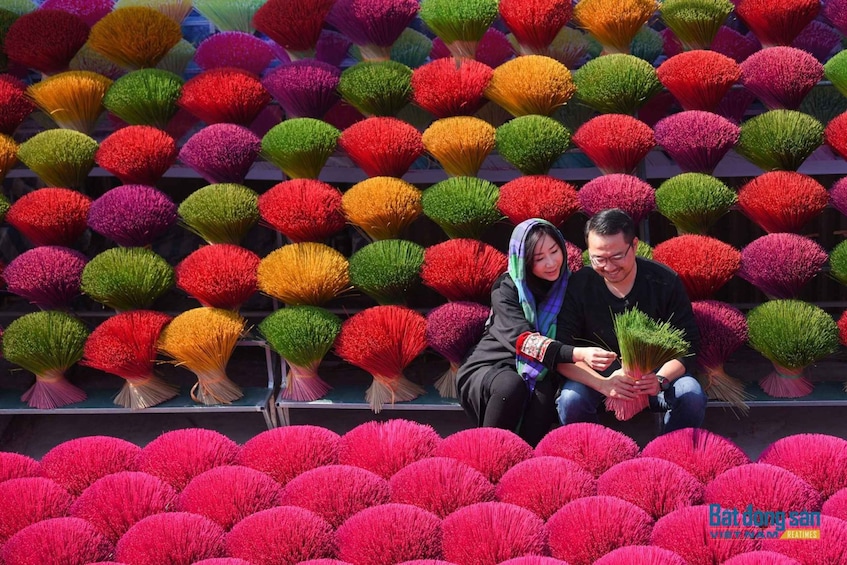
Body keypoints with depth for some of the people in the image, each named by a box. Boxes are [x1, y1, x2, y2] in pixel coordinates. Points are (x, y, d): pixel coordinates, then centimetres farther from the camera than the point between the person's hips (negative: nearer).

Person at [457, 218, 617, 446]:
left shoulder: (568, 286, -3)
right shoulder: (507, 290, -14)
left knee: (543, 395, -32)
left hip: (537, 373, 3)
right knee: (511, 386, -36)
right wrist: (577, 354, -47)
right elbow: (521, 339, -30)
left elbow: (573, 338, -5)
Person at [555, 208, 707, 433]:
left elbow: (687, 345, -10)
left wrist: (660, 380, -31)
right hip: (596, 375, -1)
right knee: (571, 401, -31)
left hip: (655, 372, 1)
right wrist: (603, 384, -35)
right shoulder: (578, 286, -15)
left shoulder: (666, 282, -13)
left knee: (692, 397, -27)